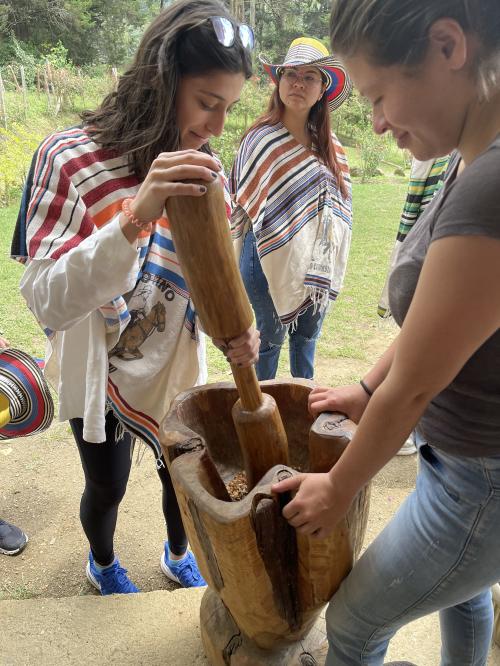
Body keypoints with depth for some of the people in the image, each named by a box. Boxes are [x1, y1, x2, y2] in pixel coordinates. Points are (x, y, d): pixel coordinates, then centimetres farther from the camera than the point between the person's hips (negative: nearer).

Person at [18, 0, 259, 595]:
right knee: (106, 488, 19)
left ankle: (178, 556, 55)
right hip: (100, 374, -3)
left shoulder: (204, 173, -7)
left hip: (177, 369, 4)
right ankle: (102, 565, 55)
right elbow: (45, 301, -30)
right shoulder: (70, 159, -22)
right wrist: (134, 218, -44)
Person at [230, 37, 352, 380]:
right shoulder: (261, 139, -10)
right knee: (270, 339, 10)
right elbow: (250, 204, -8)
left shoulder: (329, 143, 6)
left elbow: (340, 201, 12)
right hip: (270, 259, -5)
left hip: (319, 261, 5)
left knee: (308, 335, 20)